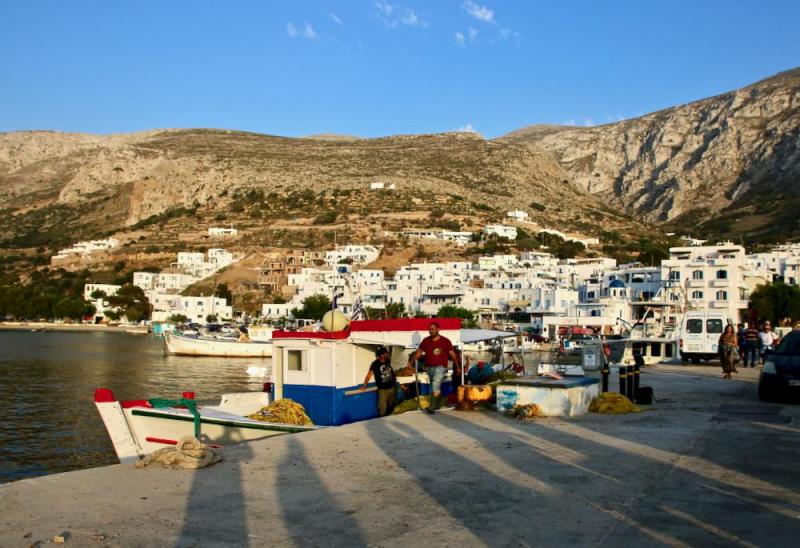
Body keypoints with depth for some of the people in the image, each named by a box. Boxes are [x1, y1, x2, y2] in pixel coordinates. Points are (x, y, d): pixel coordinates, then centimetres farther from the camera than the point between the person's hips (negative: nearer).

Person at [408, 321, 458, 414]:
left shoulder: (445, 341, -2)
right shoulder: (426, 341, 6)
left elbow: (452, 354, 1)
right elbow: (419, 352, 11)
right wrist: (411, 361, 2)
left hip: (440, 367, -4)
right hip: (429, 367, 4)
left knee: (435, 385, -18)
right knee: (436, 387, 13)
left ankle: (432, 407, -21)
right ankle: (437, 405, 27)